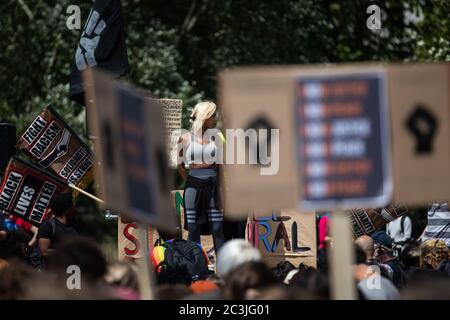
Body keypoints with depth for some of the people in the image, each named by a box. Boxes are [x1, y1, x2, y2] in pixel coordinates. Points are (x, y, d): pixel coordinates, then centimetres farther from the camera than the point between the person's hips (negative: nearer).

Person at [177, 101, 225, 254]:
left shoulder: (215, 138, 7)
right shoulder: (186, 139, 0)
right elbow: (179, 165, 9)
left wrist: (218, 183, 5)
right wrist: (189, 180, -1)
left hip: (213, 187, 2)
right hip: (194, 188, -2)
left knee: (218, 229, 0)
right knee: (194, 230, 2)